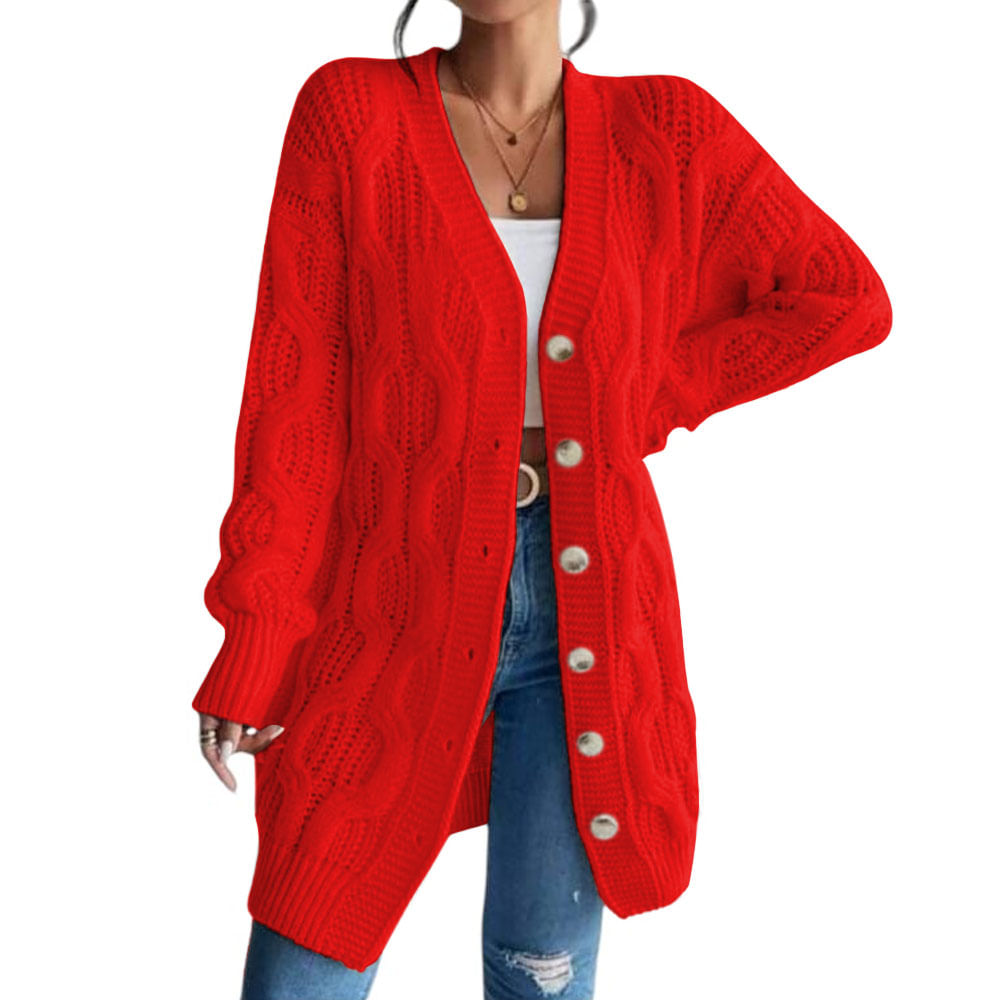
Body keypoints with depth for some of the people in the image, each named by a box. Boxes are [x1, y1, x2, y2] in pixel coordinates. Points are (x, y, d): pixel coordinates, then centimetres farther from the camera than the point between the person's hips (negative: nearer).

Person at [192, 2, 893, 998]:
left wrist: (640, 402, 2)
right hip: (395, 607, -1)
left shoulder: (665, 131, 2)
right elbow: (293, 391, -5)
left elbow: (846, 298, 9)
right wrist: (253, 644, -8)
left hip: (586, 613, 2)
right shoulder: (350, 109, -3)